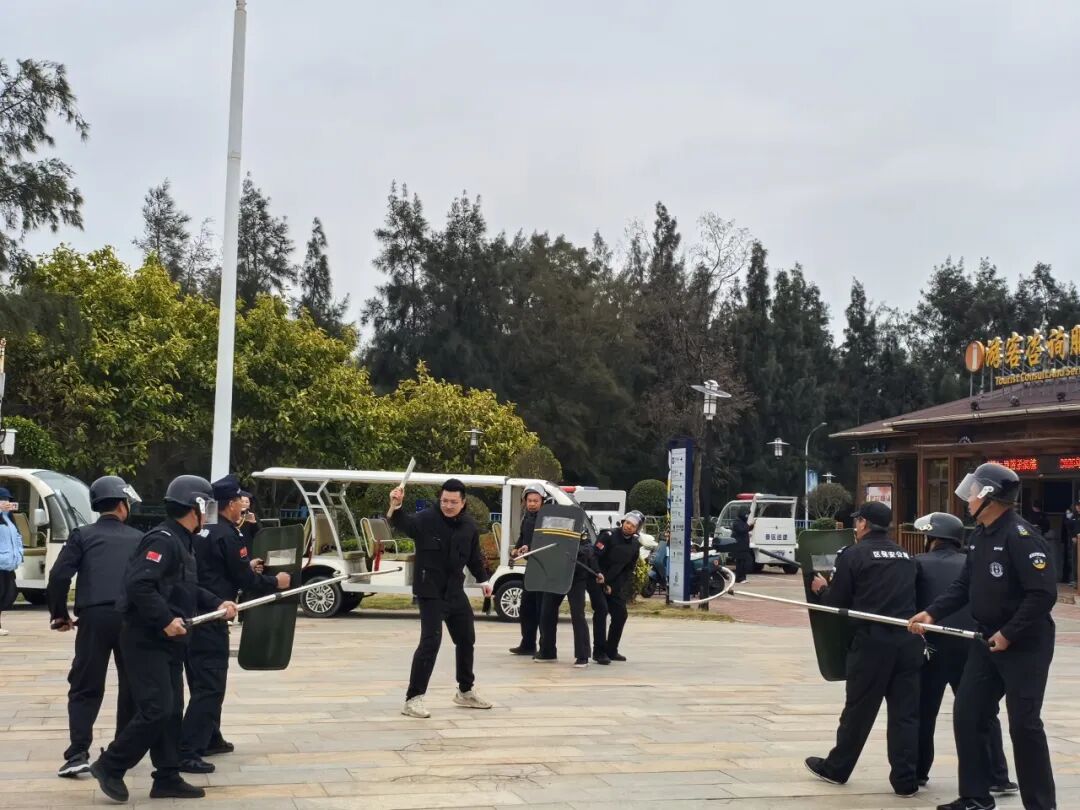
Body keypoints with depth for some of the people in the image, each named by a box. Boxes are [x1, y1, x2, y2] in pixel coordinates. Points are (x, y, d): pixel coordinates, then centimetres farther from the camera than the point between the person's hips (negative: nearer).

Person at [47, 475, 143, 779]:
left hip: (95, 616, -1)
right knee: (131, 685, 15)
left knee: (85, 688, 3)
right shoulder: (139, 538, 16)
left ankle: (78, 754, -9)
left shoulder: (83, 535, 10)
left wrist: (59, 614, 10)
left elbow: (59, 576, -1)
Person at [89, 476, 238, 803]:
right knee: (156, 710, -10)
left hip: (168, 641, 10)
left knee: (172, 710, 11)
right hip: (146, 641, -10)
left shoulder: (182, 542, 15)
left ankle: (167, 778, 18)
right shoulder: (162, 540, -18)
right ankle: (110, 766, 5)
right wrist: (165, 620, -26)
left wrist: (217, 604, 8)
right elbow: (138, 585, -28)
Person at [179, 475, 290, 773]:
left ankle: (210, 739, 34)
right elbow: (245, 581, -10)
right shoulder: (228, 536, -13)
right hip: (210, 618, -9)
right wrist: (275, 582, 6)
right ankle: (187, 753, -10)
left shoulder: (201, 531, 12)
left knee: (202, 681, 21)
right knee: (210, 686, -6)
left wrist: (246, 566, 34)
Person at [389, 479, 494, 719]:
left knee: (466, 639, 18)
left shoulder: (469, 526, 3)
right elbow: (402, 524, -34)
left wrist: (483, 580, 10)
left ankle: (465, 692, 38)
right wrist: (396, 507, -53)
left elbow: (474, 557, 17)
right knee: (431, 642, -17)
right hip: (430, 592, -7)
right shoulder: (427, 519, -15)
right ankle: (413, 699, -12)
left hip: (456, 592, 7)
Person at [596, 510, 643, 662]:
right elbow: (594, 557, -19)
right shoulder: (608, 536, -15)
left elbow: (629, 570, 12)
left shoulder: (635, 545, 4)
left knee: (620, 615, 5)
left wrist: (625, 589, 5)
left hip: (614, 585, 7)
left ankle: (611, 651, 18)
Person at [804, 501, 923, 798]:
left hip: (872, 641, -4)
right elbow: (911, 597, 19)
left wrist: (821, 589, 17)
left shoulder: (853, 554, -3)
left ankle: (835, 768, 22)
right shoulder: (905, 556, 14)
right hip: (907, 641, 4)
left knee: (858, 710, 8)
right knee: (905, 712, 7)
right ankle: (906, 780, 8)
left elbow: (837, 603, -2)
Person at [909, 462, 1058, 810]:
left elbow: (1043, 594, -24)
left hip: (1024, 645, -9)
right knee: (967, 715, 9)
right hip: (987, 641, 9)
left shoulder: (1021, 536, -20)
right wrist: (932, 612, 0)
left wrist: (1009, 634, -22)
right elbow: (964, 585, 13)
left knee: (1023, 724, -3)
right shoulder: (980, 536, 9)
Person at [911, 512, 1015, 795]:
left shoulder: (919, 564, 2)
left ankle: (917, 772, 17)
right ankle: (996, 777, 4)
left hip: (932, 646, -1)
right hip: (969, 646, 2)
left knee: (924, 711, 11)